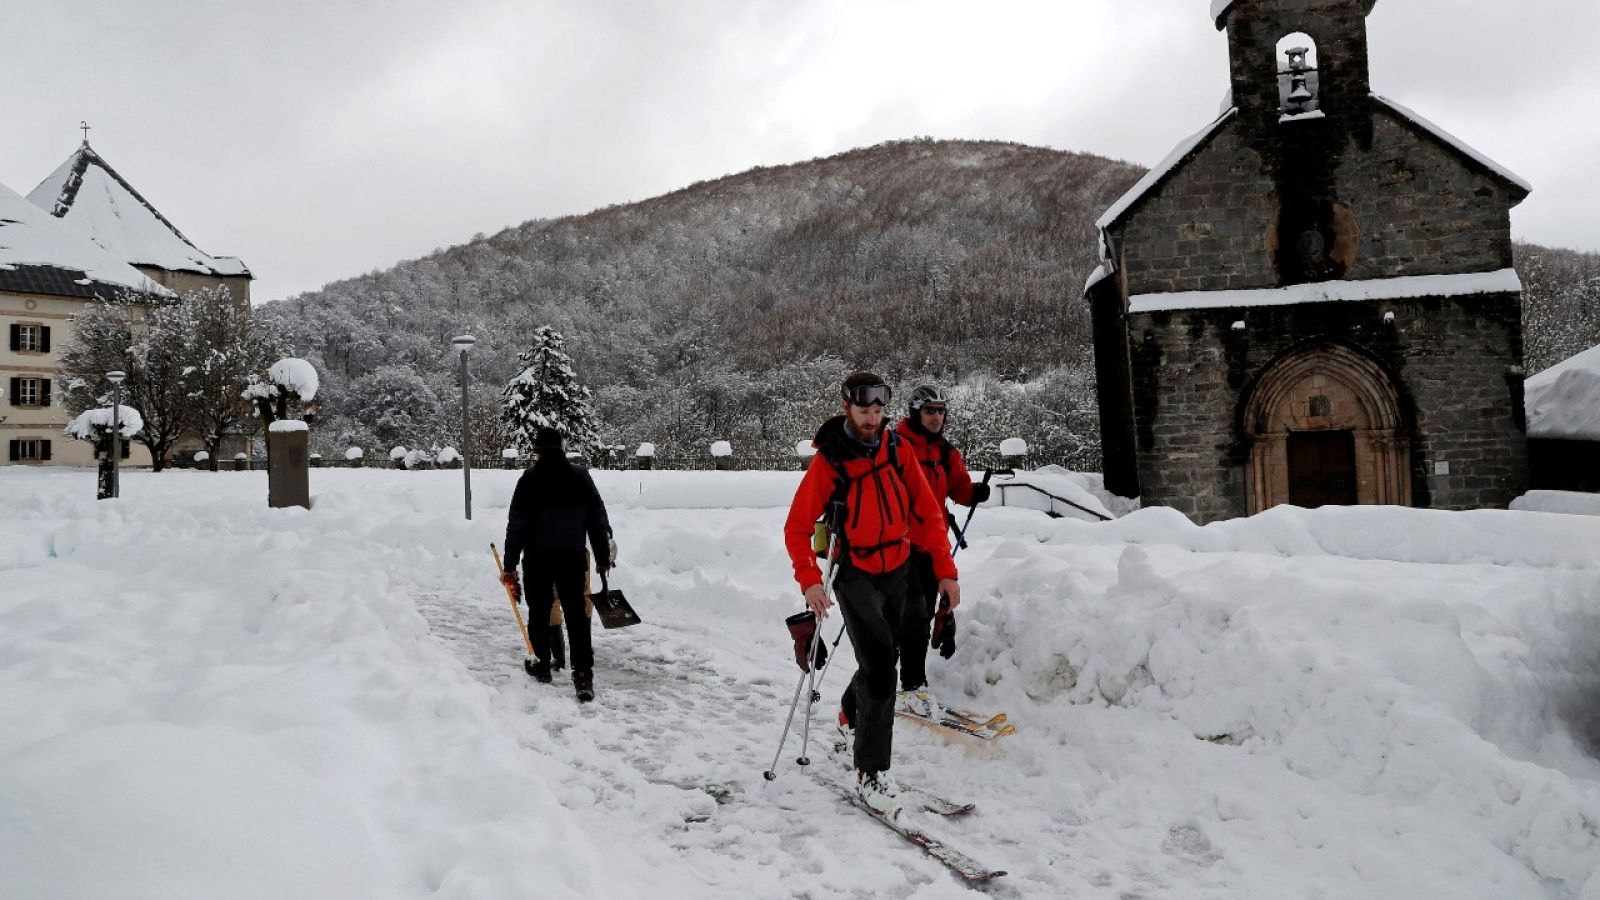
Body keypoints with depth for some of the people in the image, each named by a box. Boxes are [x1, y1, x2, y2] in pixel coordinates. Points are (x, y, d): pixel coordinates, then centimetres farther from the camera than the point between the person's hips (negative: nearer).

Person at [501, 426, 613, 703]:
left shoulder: (530, 479, -2)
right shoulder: (580, 476, 5)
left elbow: (517, 524, -4)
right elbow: (598, 518, 7)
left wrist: (510, 565, -1)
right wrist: (603, 557, 13)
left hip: (538, 558, -1)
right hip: (573, 557, 2)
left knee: (539, 612, 14)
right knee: (576, 613, 2)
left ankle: (542, 665, 25)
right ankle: (583, 675, -6)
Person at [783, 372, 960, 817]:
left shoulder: (896, 451, -4)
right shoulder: (828, 462, -15)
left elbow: (927, 512, 0)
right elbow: (797, 527, -13)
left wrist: (945, 570, -5)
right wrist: (810, 579, -27)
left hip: (897, 571, 5)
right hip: (856, 576, -5)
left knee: (882, 657, 20)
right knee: (879, 668, -13)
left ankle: (854, 711, 51)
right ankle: (871, 772, -1)